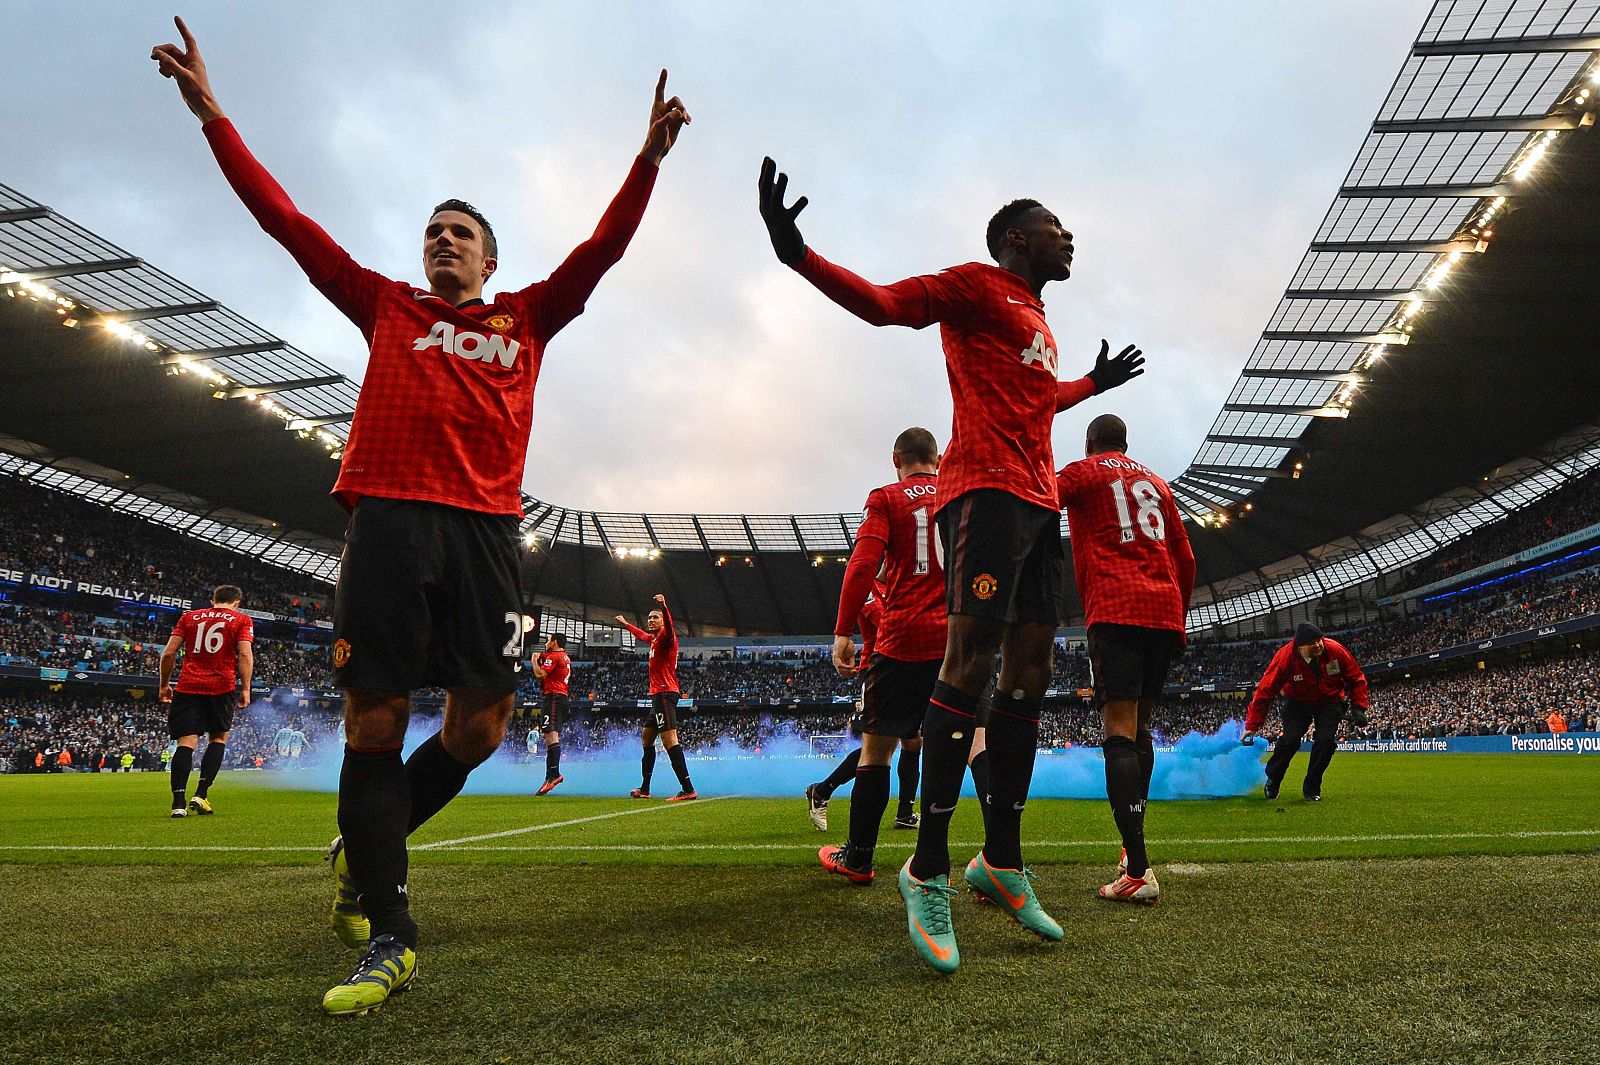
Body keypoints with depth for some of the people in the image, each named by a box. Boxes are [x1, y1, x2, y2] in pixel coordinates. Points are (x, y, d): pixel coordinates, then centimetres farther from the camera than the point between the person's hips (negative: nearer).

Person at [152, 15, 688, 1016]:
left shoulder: (528, 316, 20)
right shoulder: (387, 307, 19)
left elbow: (603, 248, 16)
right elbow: (287, 220, 19)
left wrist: (651, 157, 10)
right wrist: (212, 114, 16)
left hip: (487, 527, 1)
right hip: (387, 518, -1)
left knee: (479, 725, 0)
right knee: (376, 718, -4)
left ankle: (365, 849, 26)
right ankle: (388, 936, 6)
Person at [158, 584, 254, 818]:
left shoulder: (189, 617, 15)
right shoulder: (242, 620, 8)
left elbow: (168, 653, 9)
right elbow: (245, 654, -6)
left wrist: (164, 685, 19)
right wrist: (245, 689, -5)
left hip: (188, 687, 2)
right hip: (221, 687, -2)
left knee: (186, 743, 0)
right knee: (218, 738, 14)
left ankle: (178, 803, -9)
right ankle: (201, 794, 2)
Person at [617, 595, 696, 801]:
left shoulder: (666, 637, -7)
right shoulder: (654, 639, 20)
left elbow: (669, 628, -32)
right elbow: (641, 635, 43)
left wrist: (664, 607, -50)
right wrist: (626, 624, 56)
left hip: (664, 693, -11)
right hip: (658, 694, 11)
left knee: (669, 739, -20)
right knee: (646, 736, 19)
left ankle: (688, 789, -28)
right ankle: (644, 789, 29)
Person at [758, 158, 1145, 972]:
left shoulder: (1038, 323, 30)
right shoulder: (974, 286, 4)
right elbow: (884, 303, -9)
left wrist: (1095, 382, 58)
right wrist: (799, 256, -25)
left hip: (1039, 504, 9)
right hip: (986, 491, -9)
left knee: (1029, 674, 4)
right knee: (971, 664, -16)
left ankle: (1002, 859, 12)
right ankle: (928, 870, -10)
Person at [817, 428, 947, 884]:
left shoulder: (886, 498, 3)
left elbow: (863, 564, -9)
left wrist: (843, 632, -9)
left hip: (901, 638, -2)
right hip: (957, 637, 2)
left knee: (877, 747, 7)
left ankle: (857, 858, 15)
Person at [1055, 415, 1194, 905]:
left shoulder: (1082, 472, 10)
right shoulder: (1155, 483, 26)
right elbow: (1186, 559, 24)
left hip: (1116, 610, -6)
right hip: (1164, 612, 6)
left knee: (1120, 729, -13)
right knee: (1141, 726, 16)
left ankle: (1138, 873, -22)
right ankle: (1133, 848, 21)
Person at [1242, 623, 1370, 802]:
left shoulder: (1335, 650, -23)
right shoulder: (1285, 656, -27)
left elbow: (1356, 678, -4)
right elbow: (1265, 690, -23)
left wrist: (1358, 708, -10)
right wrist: (1252, 725, -24)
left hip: (1330, 702, 1)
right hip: (1298, 702, -1)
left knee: (1326, 740, -18)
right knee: (1290, 739, -19)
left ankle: (1312, 789, 2)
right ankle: (1272, 780, 8)